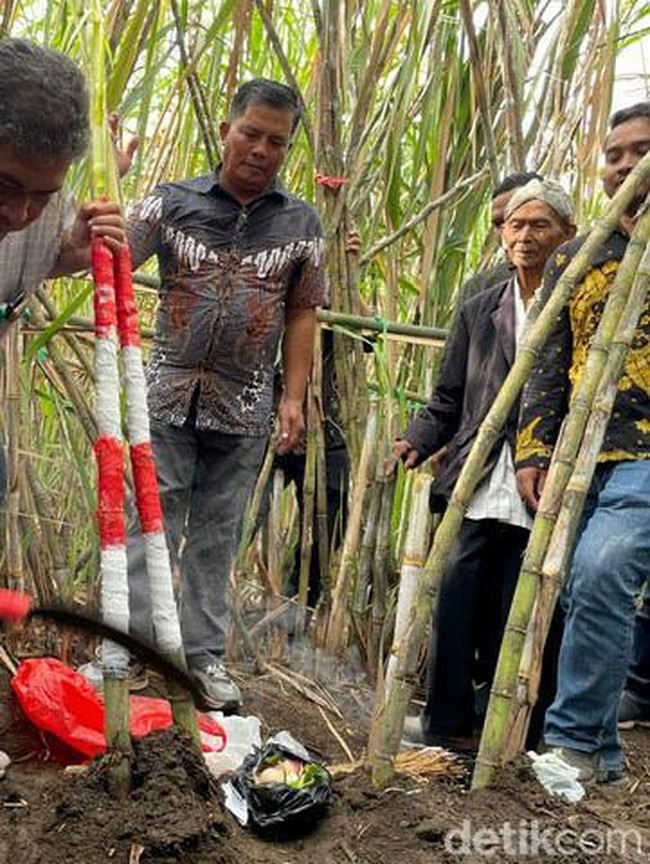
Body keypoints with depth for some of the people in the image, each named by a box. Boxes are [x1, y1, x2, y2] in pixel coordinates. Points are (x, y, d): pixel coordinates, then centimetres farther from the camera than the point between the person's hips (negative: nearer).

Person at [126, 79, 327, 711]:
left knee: (216, 536, 9)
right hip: (169, 397, -1)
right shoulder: (173, 202, 1)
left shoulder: (301, 222, 6)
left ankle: (204, 658, 19)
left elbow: (302, 314, 9)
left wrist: (294, 397, 2)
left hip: (245, 409, 1)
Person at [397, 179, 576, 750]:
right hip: (476, 492, 4)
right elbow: (449, 401, 17)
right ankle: (447, 723, 20)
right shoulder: (479, 311, 14)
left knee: (518, 621, 3)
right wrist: (418, 441, 0)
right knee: (456, 609, 5)